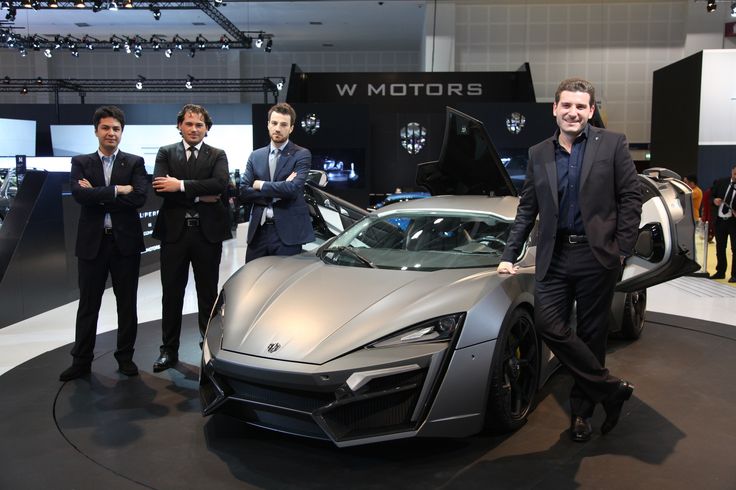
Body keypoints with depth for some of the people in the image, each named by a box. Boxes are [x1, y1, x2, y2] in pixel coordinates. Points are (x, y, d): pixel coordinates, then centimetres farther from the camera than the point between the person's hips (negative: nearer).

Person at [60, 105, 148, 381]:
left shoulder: (134, 163, 4)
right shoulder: (81, 163, 6)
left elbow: (139, 197, -12)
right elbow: (79, 194, -12)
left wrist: (97, 195, -12)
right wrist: (117, 190, -15)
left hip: (125, 241, 0)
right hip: (92, 242, 1)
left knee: (127, 304, 8)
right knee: (88, 305, 8)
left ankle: (125, 357, 21)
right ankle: (81, 361, 18)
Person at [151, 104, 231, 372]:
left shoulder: (217, 155, 5)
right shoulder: (165, 153, 7)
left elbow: (221, 183, -15)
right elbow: (160, 187, -9)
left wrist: (181, 186, -18)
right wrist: (199, 196, -14)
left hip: (207, 232, -1)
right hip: (174, 231, 1)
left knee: (208, 293, 9)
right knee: (171, 294, 8)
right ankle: (169, 350, 19)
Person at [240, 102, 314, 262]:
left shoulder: (301, 155, 0)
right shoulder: (255, 156, 13)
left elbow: (293, 188, -16)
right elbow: (243, 193, 3)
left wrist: (260, 185, -5)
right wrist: (277, 192, -8)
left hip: (288, 232, -4)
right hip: (258, 231, 4)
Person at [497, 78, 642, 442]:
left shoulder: (612, 145, 2)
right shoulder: (538, 154, 11)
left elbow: (631, 199, 0)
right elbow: (527, 209, 14)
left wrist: (621, 249, -7)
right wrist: (509, 255, 10)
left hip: (597, 255, -2)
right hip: (554, 256, 3)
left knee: (591, 334, 5)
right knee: (547, 324, -11)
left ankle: (581, 411, 22)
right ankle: (611, 389, 4)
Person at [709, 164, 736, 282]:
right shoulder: (720, 182, 4)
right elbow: (710, 196, 12)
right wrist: (714, 200, -10)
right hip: (720, 219, 4)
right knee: (720, 248, 14)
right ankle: (720, 272, 26)